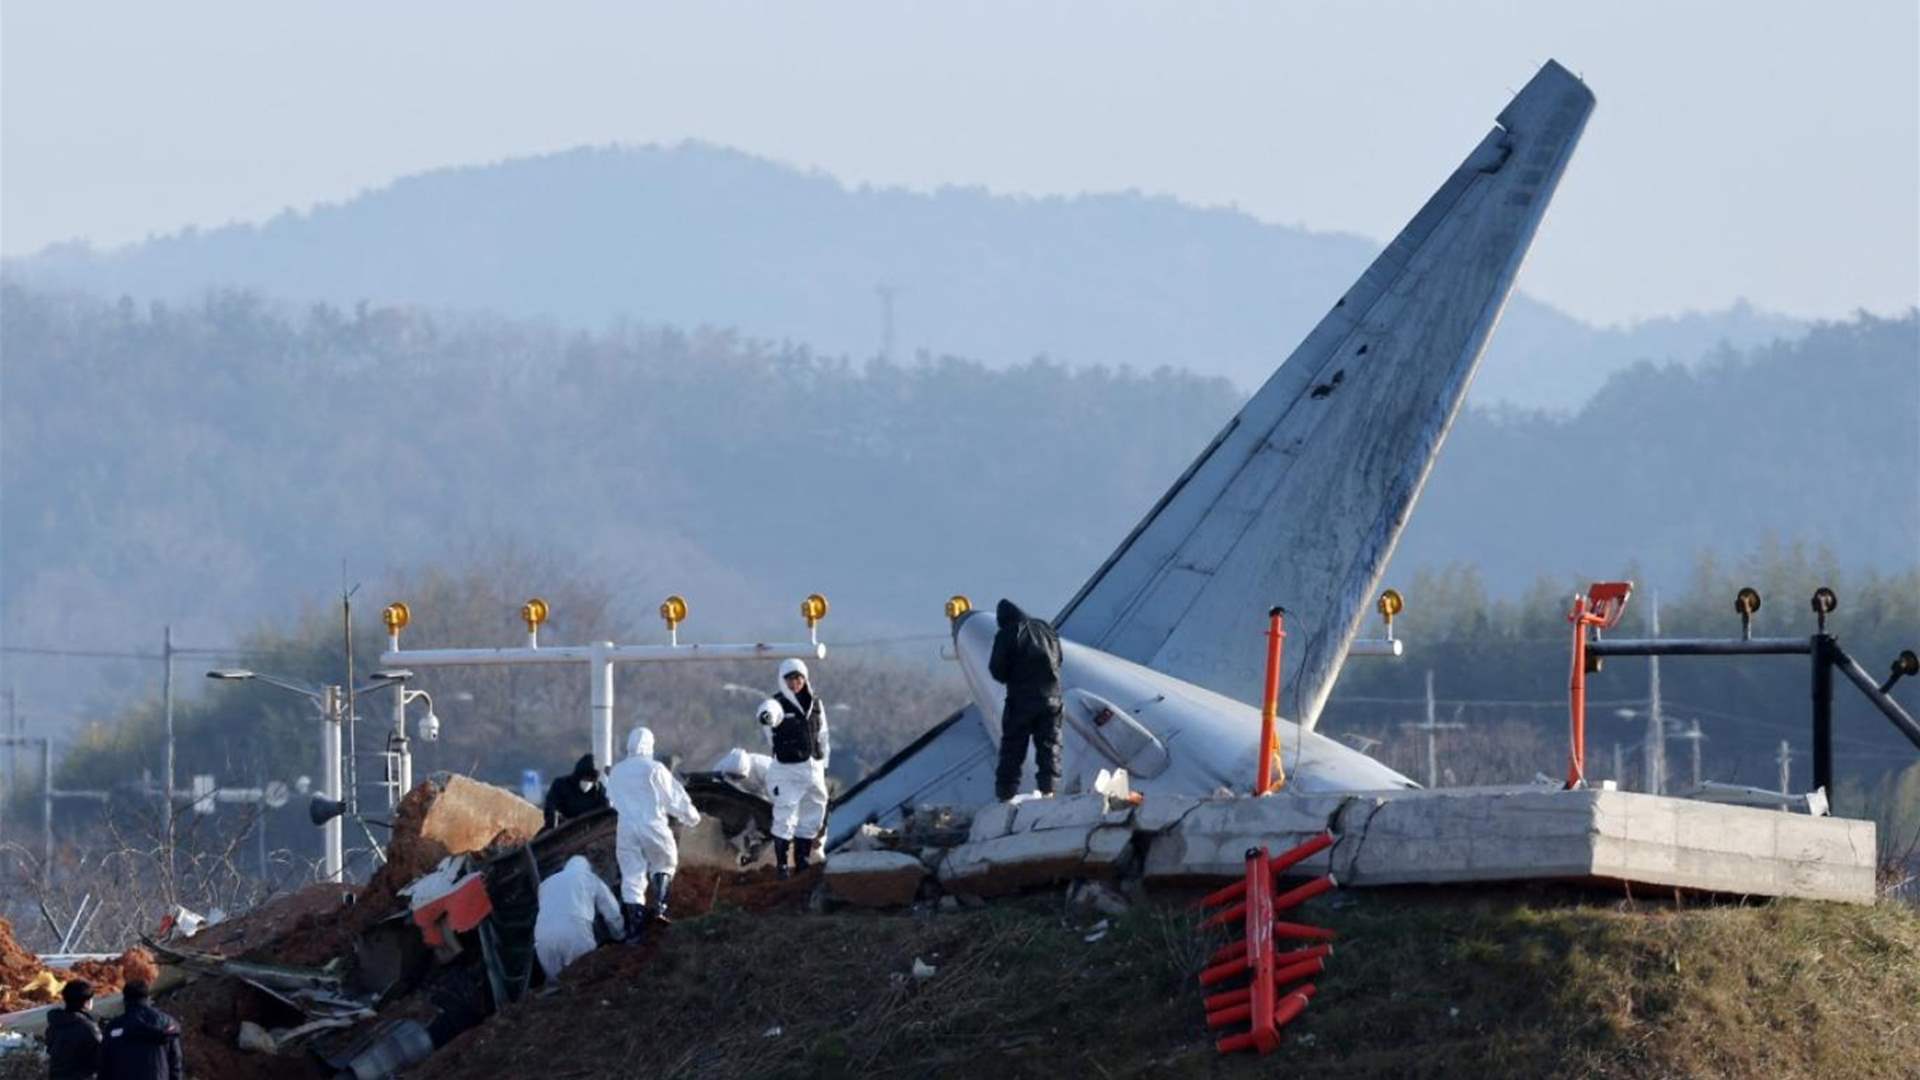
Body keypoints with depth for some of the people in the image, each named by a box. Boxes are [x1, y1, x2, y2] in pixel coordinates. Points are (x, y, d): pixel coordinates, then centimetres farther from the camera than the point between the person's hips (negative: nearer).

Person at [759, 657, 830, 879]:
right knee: (785, 818, -10)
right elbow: (770, 710, -35)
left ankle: (803, 860, 24)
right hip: (787, 770, -6)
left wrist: (823, 765, 21)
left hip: (813, 769, 6)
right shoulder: (778, 704, -9)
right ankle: (781, 863, -3)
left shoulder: (816, 705, 10)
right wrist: (767, 716, -59)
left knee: (812, 818, 12)